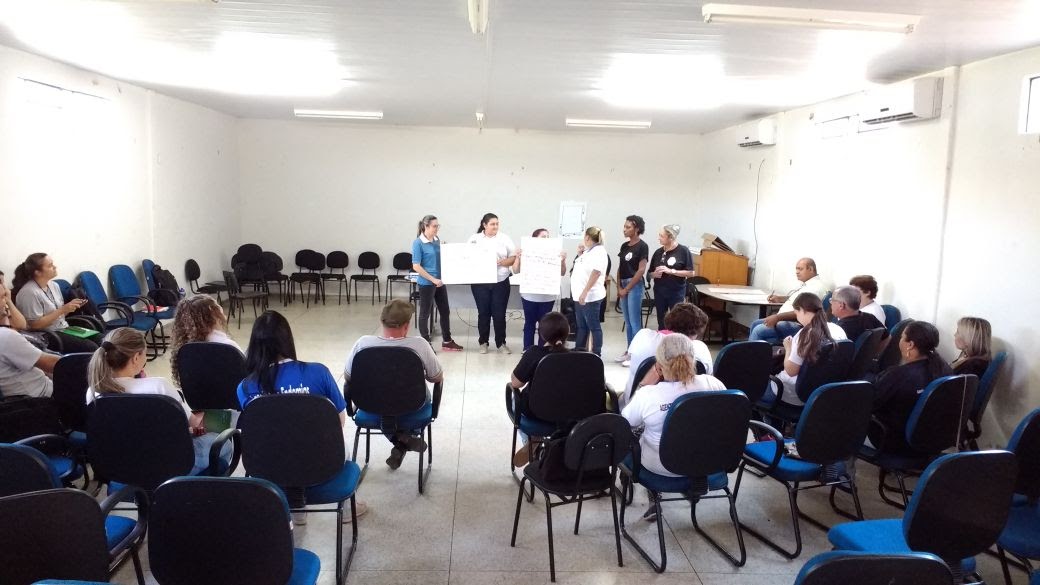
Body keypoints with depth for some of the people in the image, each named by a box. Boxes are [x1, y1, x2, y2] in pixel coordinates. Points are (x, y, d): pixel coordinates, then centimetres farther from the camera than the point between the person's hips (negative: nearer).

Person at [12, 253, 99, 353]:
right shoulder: (29, 292, -15)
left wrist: (70, 308, -5)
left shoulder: (53, 285, 8)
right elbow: (35, 324, -18)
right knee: (91, 348, -24)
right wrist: (62, 310, -19)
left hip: (63, 329, 8)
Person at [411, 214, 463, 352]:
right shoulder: (418, 243, -14)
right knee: (425, 313, 6)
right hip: (426, 283, -7)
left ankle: (447, 341, 26)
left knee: (445, 311, 13)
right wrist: (433, 279, -19)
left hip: (440, 281, 7)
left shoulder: (437, 240, 6)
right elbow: (416, 266, -17)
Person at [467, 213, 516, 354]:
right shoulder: (475, 238, 5)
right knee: (483, 313, 7)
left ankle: (501, 343, 12)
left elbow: (514, 258, 2)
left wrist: (502, 262, -15)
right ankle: (483, 342, 18)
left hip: (500, 282, 0)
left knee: (499, 314, 2)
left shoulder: (504, 238, 3)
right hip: (480, 283, 0)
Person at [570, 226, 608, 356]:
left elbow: (596, 272, -23)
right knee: (581, 325, 15)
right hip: (580, 295, 10)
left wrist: (585, 292, -28)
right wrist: (580, 254, 12)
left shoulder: (599, 251, -13)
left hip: (590, 296, -10)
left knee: (594, 326, -3)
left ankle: (596, 354, 2)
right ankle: (578, 351, 23)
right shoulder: (589, 251, 16)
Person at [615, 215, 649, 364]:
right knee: (627, 322, 12)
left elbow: (641, 270, -14)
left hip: (635, 285, -7)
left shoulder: (642, 246, -10)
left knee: (635, 322, -4)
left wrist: (627, 289, -12)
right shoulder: (624, 245, 11)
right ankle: (629, 351, 19)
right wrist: (619, 287, 4)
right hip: (623, 285, 7)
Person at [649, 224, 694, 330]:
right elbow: (651, 273, 13)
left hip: (677, 292, -4)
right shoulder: (658, 252, 4)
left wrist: (671, 271, -19)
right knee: (661, 322, 11)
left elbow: (691, 273, -10)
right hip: (659, 292, 4)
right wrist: (655, 274, -11)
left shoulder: (684, 251, -8)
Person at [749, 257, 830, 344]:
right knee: (755, 324, 12)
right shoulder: (805, 284, 15)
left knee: (759, 330, -20)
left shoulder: (817, 287, -18)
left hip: (797, 325, -11)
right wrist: (779, 299, 17)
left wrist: (778, 317, -29)